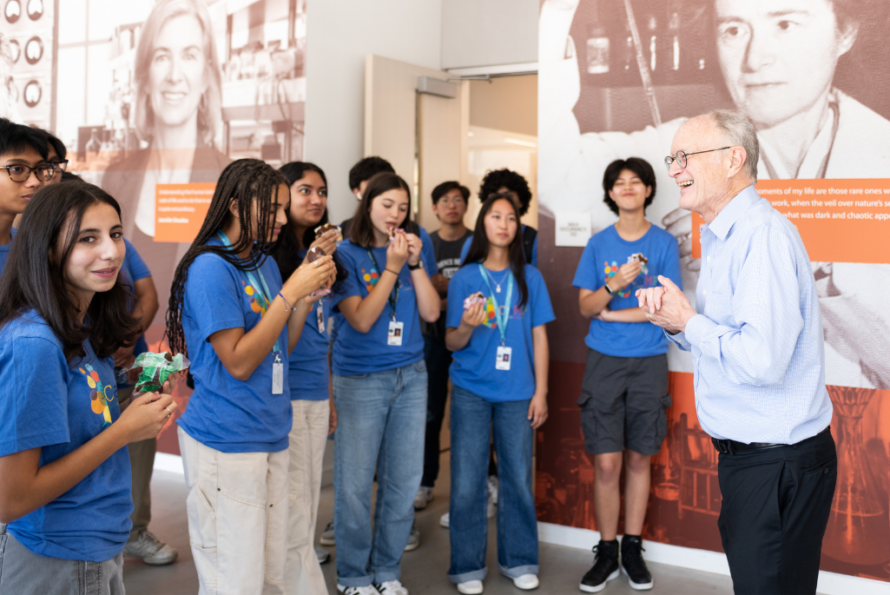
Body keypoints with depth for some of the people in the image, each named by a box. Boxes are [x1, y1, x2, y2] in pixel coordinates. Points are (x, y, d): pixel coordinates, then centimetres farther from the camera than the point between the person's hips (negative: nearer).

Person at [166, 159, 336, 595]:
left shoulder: (265, 262, 11)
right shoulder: (209, 268, -14)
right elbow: (238, 363, -18)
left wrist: (309, 293, 0)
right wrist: (290, 292, -17)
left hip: (271, 438, 8)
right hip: (225, 446, -8)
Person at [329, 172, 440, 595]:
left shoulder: (409, 250, 8)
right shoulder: (347, 255, -5)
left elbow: (431, 312, 2)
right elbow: (361, 320, -13)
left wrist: (415, 263, -7)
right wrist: (392, 268, -16)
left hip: (410, 376, 5)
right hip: (361, 380, -4)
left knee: (404, 481, 9)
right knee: (355, 484, 2)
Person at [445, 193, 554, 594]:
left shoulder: (530, 278, 6)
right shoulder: (465, 278, 2)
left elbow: (539, 337, 7)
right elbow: (452, 342, 1)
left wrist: (540, 391, 3)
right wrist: (467, 327, -21)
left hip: (517, 392, 1)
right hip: (471, 391, -1)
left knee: (518, 477, 5)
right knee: (467, 482, 0)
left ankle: (518, 560, 20)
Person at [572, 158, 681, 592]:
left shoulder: (664, 243, 0)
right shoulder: (599, 243, 4)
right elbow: (585, 307, 0)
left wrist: (610, 313, -7)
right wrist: (614, 284, -19)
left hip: (648, 361, 0)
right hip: (604, 360, 0)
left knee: (639, 459, 8)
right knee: (607, 462, -2)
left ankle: (633, 548, 20)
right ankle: (607, 552, 12)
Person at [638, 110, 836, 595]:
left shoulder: (763, 234, -20)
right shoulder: (721, 238, 14)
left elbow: (761, 359, -30)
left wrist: (688, 322, -16)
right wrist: (675, 323, 2)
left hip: (777, 465, -10)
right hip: (745, 458, 10)